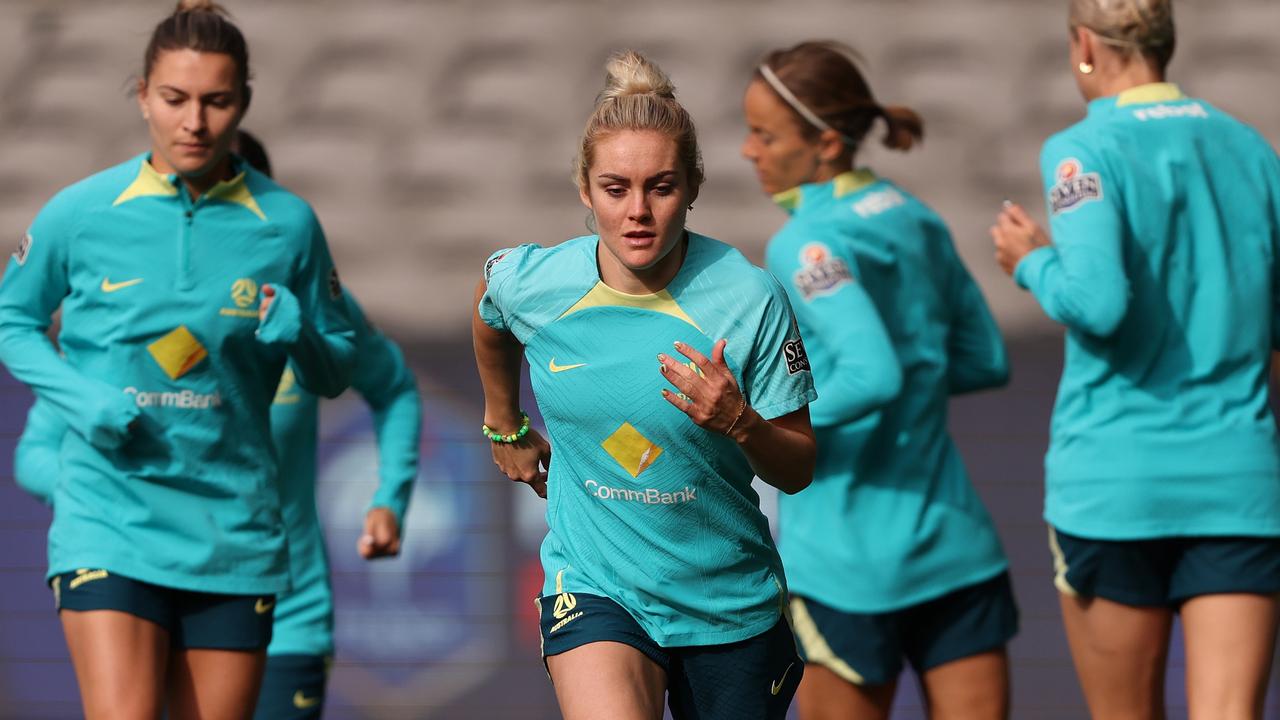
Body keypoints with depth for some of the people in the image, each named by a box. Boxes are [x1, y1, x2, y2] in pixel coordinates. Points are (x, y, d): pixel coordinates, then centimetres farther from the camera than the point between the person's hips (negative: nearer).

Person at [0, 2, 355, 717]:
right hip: (110, 519, -2)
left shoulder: (287, 223, 1)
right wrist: (80, 396, -6)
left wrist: (298, 335, -12)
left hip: (233, 535, 2)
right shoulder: (80, 214, -2)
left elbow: (336, 373, 11)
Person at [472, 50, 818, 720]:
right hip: (593, 589, -1)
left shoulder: (748, 299, -14)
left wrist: (739, 422, -26)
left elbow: (800, 470, -7)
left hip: (730, 606, 1)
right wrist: (506, 429, 29)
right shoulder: (529, 284, -10)